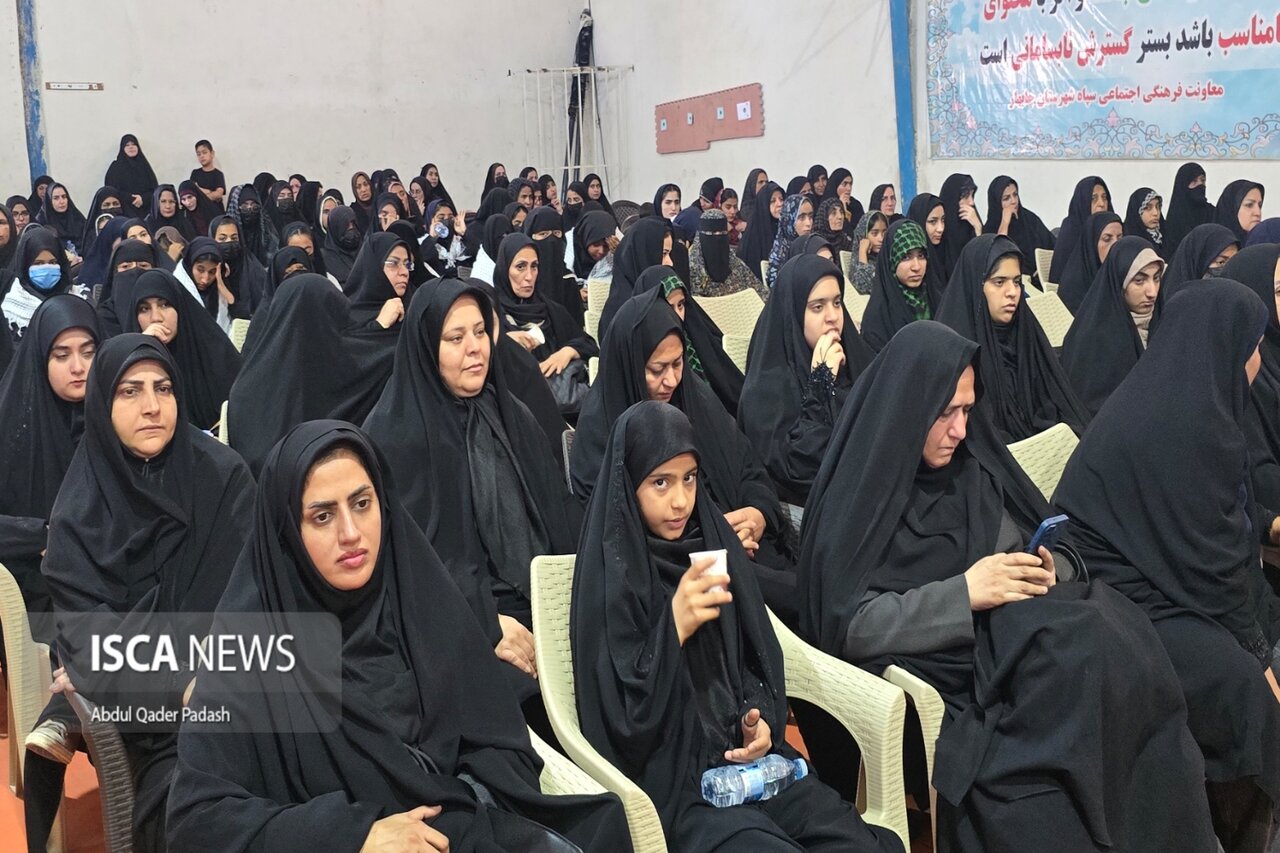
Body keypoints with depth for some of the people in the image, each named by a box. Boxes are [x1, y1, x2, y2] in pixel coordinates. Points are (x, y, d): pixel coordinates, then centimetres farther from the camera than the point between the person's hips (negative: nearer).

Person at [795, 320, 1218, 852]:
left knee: (1119, 671, -25)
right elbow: (845, 624, -12)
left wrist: (1049, 568, -8)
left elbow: (1054, 545, 17)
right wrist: (963, 593, -17)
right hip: (940, 674, -6)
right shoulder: (855, 499, -4)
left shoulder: (974, 466, 12)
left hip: (1013, 640, 6)